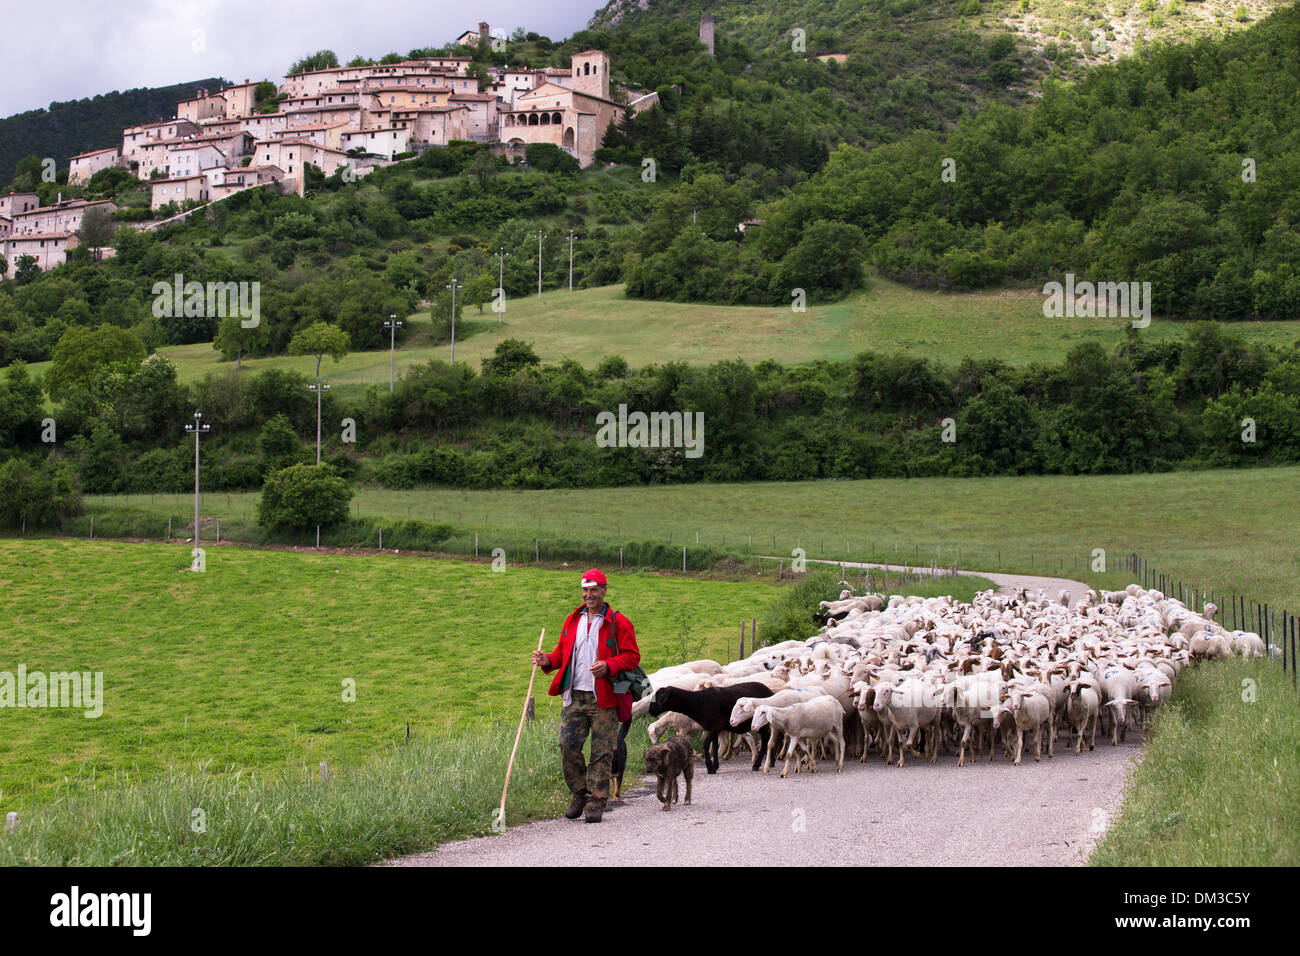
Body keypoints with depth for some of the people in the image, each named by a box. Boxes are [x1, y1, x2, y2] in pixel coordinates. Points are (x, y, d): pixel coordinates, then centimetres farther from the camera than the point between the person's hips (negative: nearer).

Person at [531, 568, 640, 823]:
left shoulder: (618, 623, 0)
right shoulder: (572, 621, 15)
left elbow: (632, 656, -3)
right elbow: (562, 652, 21)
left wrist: (609, 666, -20)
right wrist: (548, 661, -1)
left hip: (603, 699, -4)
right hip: (574, 697, 4)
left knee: (602, 752, -1)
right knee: (568, 745, -4)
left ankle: (596, 802, 7)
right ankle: (579, 794, 15)